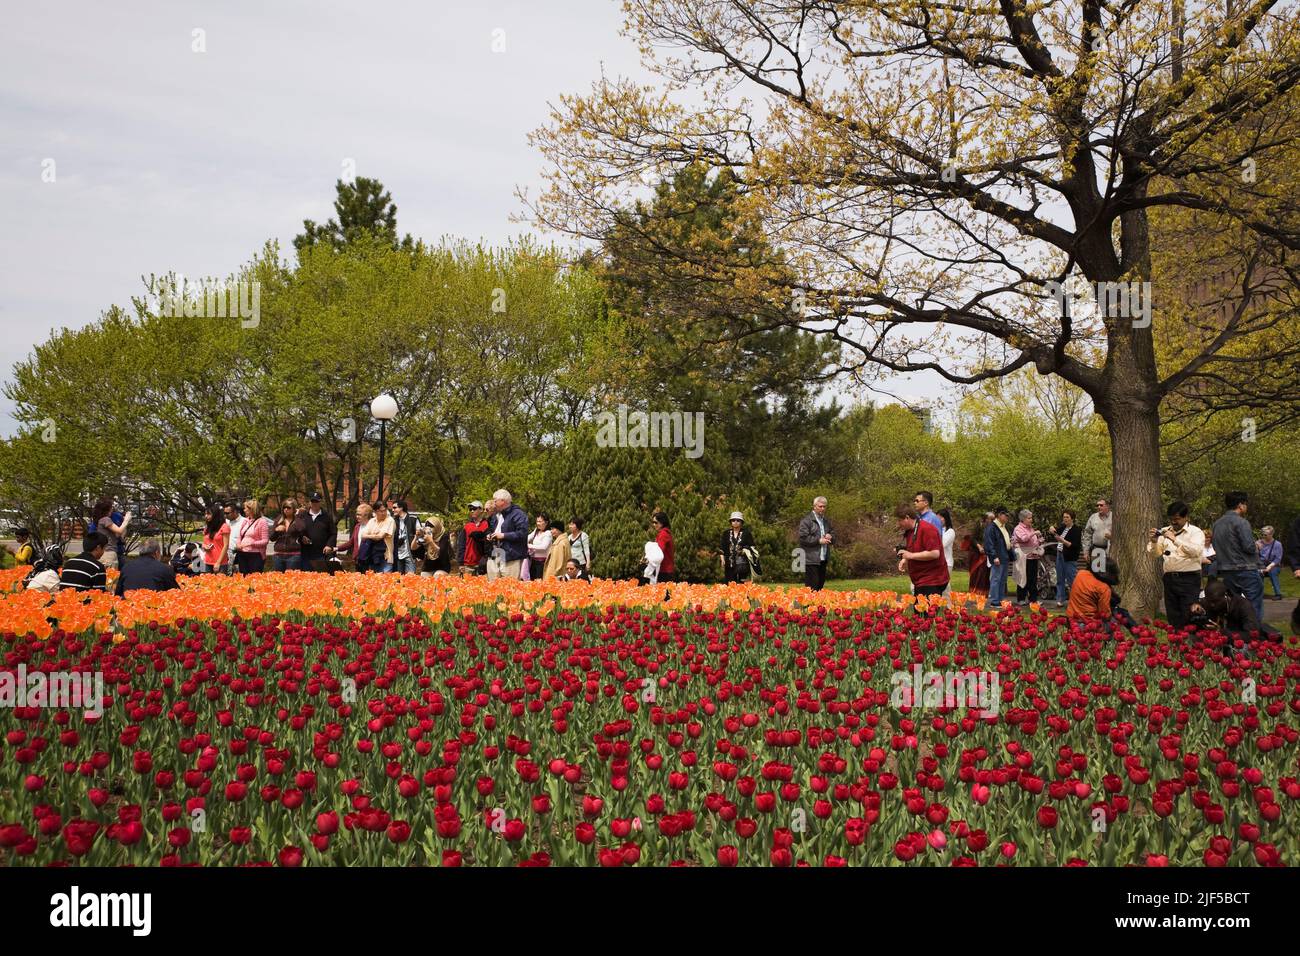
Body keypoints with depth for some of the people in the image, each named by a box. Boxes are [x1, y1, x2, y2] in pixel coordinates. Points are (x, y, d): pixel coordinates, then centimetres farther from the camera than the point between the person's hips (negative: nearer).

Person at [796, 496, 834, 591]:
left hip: (823, 559, 8)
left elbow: (833, 535, 27)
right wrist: (819, 541, -15)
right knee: (812, 587, -9)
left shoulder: (826, 521, 18)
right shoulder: (806, 520, -7)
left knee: (820, 586, 10)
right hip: (811, 560, -8)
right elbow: (802, 537, -15)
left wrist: (830, 536, 2)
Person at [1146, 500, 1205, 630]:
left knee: (1188, 617, -8)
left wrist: (1175, 539, -22)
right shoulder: (1164, 531, 14)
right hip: (1169, 579, 5)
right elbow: (1153, 552, 12)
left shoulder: (1195, 532, 0)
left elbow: (1196, 551, -17)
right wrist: (1154, 541, -9)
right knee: (1172, 617, 8)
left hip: (1188, 579, -5)